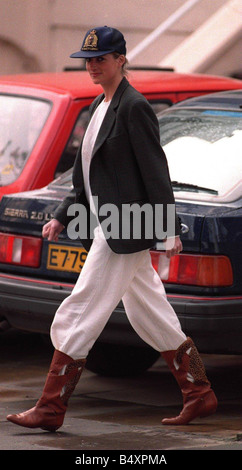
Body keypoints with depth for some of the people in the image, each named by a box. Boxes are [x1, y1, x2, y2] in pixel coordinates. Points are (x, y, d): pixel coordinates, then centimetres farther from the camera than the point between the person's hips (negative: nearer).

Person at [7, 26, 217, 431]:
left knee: (79, 314, -8)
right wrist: (62, 217, 13)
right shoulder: (98, 107, 16)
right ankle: (200, 395, 20)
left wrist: (170, 230, -17)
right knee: (151, 317, 13)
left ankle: (50, 409, -4)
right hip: (107, 227, 10)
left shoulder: (134, 107, -12)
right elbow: (88, 175, 21)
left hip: (125, 228, -10)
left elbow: (155, 171, -15)